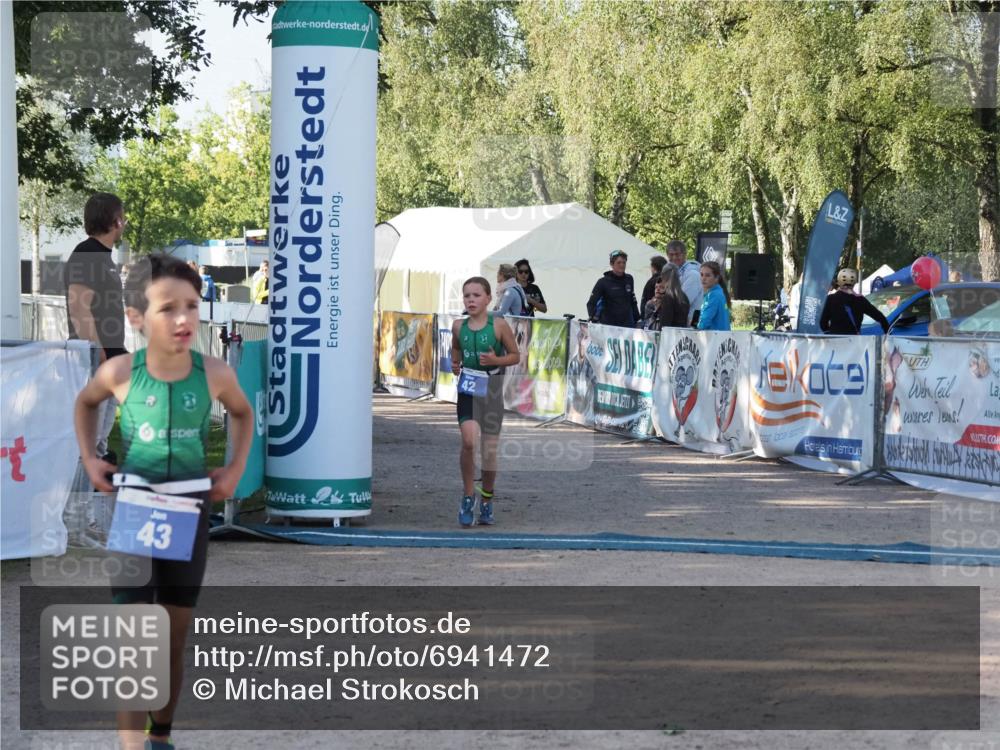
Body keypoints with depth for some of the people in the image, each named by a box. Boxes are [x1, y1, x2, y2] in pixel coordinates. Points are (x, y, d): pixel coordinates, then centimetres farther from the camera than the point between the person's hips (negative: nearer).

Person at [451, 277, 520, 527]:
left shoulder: (498, 325, -7)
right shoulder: (459, 326, 2)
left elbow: (515, 355, 1)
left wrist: (496, 360, -17)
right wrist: (455, 365, 3)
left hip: (492, 392, -1)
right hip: (467, 391, 1)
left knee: (489, 450, 6)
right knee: (469, 441, -21)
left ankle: (487, 501, 27)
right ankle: (468, 496, -3)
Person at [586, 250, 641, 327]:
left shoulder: (629, 280, 9)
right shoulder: (603, 282, -4)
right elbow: (591, 303, -8)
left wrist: (637, 319, 16)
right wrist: (594, 319, -23)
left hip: (628, 324, 4)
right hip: (609, 325, -4)